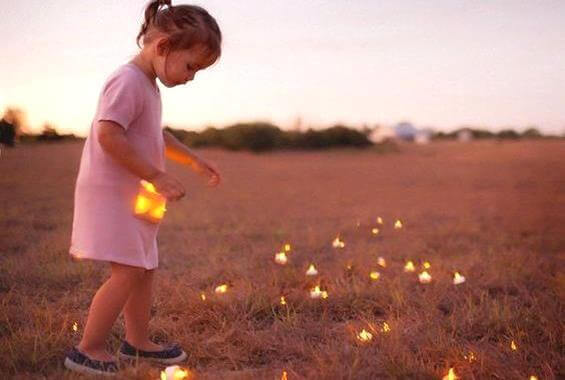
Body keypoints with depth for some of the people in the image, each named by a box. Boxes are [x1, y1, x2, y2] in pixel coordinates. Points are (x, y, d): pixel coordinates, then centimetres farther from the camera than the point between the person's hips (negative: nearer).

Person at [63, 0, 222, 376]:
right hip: (111, 193, -10)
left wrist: (193, 159, 21)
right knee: (128, 272, -13)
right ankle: (88, 349, -4)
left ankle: (138, 340, 27)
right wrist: (158, 177, -25)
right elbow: (108, 135, -28)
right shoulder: (129, 81, -18)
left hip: (134, 196, 10)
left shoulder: (149, 85, 14)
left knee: (145, 268, 15)